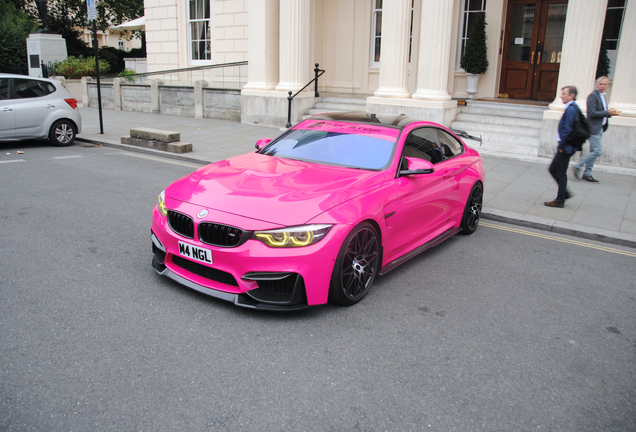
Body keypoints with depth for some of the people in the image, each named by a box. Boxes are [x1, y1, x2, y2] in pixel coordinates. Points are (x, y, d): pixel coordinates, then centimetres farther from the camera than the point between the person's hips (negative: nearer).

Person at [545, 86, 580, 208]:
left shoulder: (570, 109, -17)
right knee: (553, 169, 17)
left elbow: (567, 130, -22)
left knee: (561, 173, -1)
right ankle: (564, 193, 25)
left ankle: (560, 201, 8)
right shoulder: (574, 108, 13)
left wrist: (561, 145, -16)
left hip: (565, 148, -10)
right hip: (565, 147, 10)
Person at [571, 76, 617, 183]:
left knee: (594, 152, 10)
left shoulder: (603, 96, 17)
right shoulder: (593, 96, -12)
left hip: (600, 128, 10)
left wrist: (610, 113, 3)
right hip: (594, 128, -10)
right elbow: (592, 113, -20)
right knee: (597, 151, -13)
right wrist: (607, 112, -20)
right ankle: (577, 167, -5)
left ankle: (587, 174, 14)